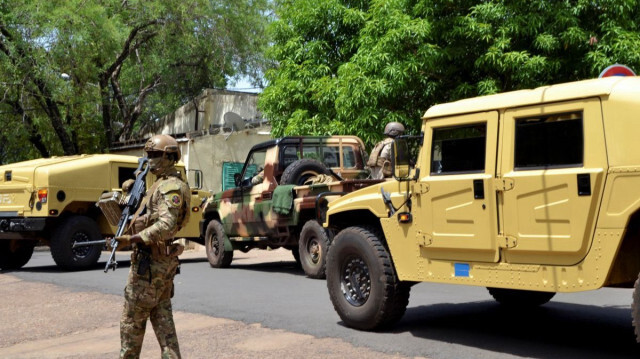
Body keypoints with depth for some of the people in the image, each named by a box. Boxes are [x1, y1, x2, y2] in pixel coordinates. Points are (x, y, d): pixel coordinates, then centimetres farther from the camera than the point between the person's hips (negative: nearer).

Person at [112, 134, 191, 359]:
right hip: (163, 262, 10)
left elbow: (166, 226, -28)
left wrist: (132, 239, -33)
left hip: (150, 262, -10)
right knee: (163, 319, 11)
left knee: (132, 320, 1)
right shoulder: (161, 185, 18)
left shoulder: (170, 187, -15)